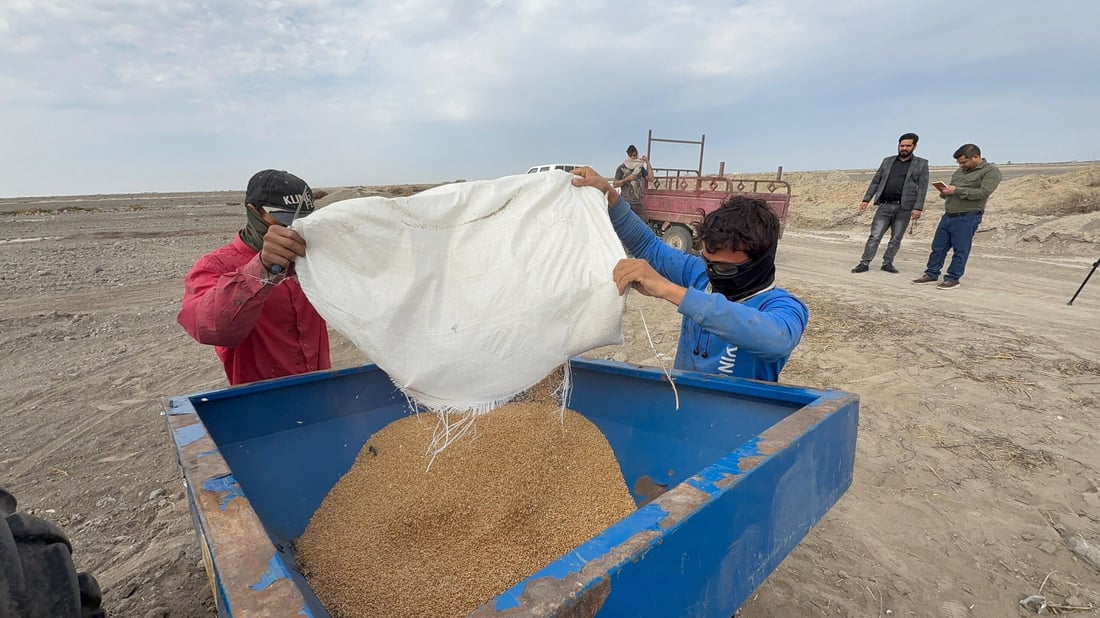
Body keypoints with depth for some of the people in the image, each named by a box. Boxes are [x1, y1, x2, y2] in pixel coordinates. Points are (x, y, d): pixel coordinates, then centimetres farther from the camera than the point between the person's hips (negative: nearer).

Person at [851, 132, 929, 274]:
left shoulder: (921, 164, 4)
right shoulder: (887, 161, 12)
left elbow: (922, 188, -3)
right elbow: (875, 182, 12)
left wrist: (918, 208, -13)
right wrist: (866, 199, 2)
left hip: (904, 208, -1)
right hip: (884, 206, 1)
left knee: (896, 239, 5)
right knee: (874, 236, -4)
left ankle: (887, 263, 14)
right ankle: (865, 263, -3)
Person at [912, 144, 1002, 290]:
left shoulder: (991, 171, -5)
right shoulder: (960, 171, 18)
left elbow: (983, 192, -17)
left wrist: (957, 190, -19)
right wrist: (945, 193, 2)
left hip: (967, 218, -7)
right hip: (948, 216, 7)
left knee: (960, 250, -2)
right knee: (938, 247, 9)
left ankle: (953, 279, 4)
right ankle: (931, 274, 17)